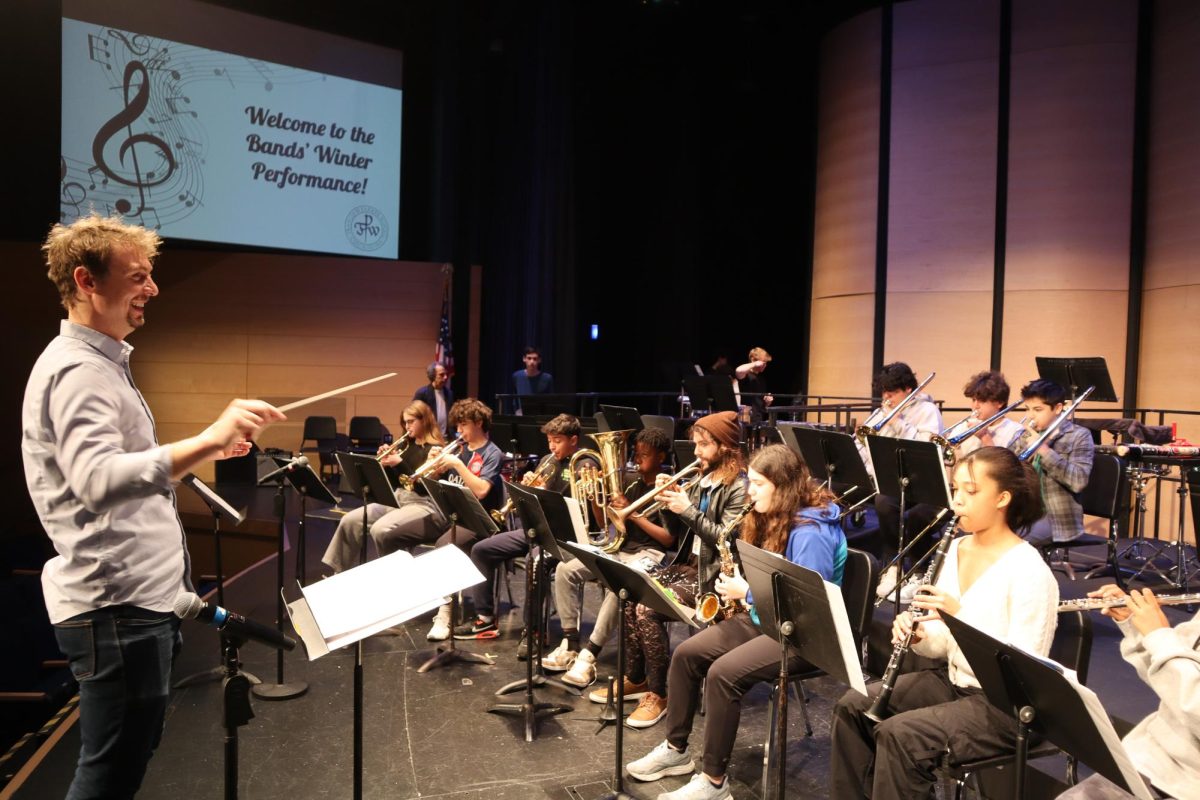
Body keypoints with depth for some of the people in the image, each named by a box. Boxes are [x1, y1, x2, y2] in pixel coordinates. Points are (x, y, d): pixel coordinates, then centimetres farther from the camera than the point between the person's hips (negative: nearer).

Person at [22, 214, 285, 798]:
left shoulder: (101, 362, 15)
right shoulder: (76, 370, -19)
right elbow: (97, 480, -37)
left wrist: (198, 454, 14)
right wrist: (205, 441, -46)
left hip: (136, 595, 10)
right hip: (115, 603, -10)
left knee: (131, 753, 22)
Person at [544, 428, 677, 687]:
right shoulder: (634, 486, 15)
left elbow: (668, 539, -14)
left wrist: (633, 514, -16)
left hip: (651, 555, -8)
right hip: (621, 549, 8)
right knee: (565, 570, -9)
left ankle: (589, 656, -29)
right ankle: (570, 645, -6)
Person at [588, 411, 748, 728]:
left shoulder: (738, 487, -12)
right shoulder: (702, 479, 12)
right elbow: (680, 532, 14)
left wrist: (689, 510, -22)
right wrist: (669, 503, -3)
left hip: (714, 574, -8)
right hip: (687, 564, 8)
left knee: (649, 609, -23)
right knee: (632, 597, -9)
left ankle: (658, 693, -8)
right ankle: (635, 679, 7)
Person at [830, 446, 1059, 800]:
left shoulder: (1029, 571, -19)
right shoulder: (954, 550, 4)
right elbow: (946, 647, 10)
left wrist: (958, 618, -31)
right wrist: (918, 637, -12)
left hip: (1003, 703, -8)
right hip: (953, 681, 8)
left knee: (899, 733, -26)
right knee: (853, 706, -5)